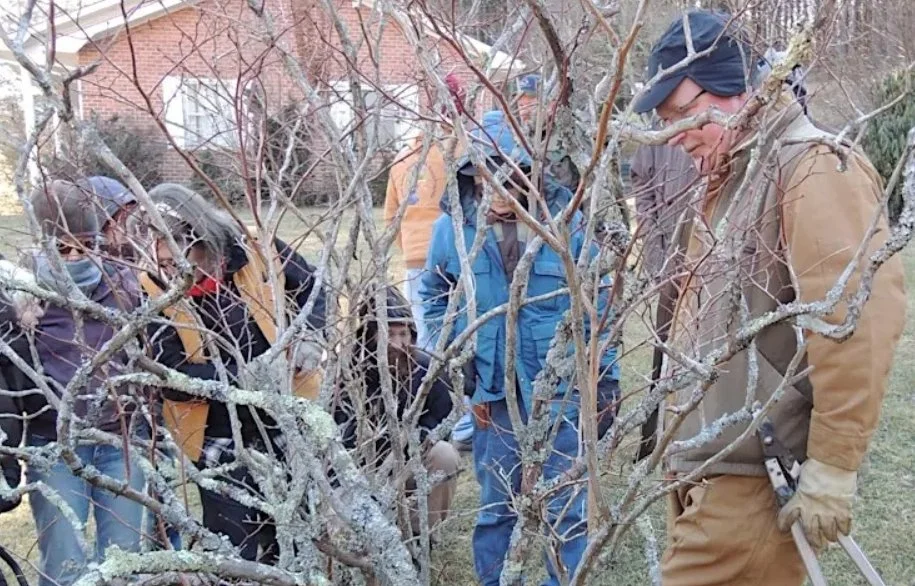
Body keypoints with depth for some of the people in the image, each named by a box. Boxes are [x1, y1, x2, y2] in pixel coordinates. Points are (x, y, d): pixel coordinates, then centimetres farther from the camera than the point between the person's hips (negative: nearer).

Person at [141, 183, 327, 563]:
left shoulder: (256, 251, -14)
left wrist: (308, 337, -16)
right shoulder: (156, 289, -13)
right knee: (240, 556, 7)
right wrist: (239, 377, -29)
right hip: (222, 443, -1)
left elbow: (313, 286, 2)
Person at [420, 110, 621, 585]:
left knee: (565, 504, 11)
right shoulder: (453, 226, -6)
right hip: (491, 390, 1)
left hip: (561, 386, -1)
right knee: (496, 505, 17)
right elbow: (435, 298, 8)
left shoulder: (566, 220, -10)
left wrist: (606, 375, 0)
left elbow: (597, 303, -2)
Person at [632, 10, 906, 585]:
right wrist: (688, 452, 17)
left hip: (755, 478, -9)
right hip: (708, 467, 9)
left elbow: (857, 324, -22)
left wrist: (833, 469, -20)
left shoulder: (814, 168, -13)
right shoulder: (731, 177, 17)